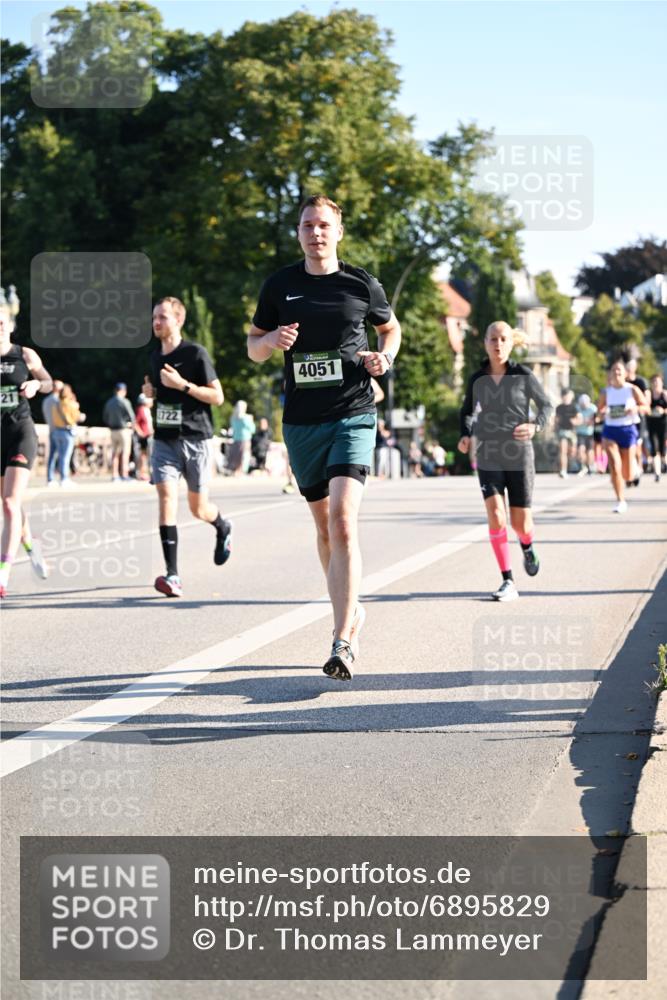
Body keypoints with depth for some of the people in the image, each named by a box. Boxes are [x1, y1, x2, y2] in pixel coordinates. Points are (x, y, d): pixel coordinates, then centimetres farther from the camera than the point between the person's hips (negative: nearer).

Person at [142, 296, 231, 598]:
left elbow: (217, 396, -11)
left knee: (198, 508, 6)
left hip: (196, 439, -4)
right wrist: (150, 390, 4)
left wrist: (182, 384, -21)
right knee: (166, 496, -15)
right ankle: (172, 575, -20)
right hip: (164, 439, 4)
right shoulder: (155, 356, 10)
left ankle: (223, 528, 44)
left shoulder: (196, 353, -9)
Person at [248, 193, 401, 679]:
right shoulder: (280, 285, 6)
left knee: (343, 521, -18)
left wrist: (385, 358, -2)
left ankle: (343, 643, -20)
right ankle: (352, 609, 35)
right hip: (302, 421, 3)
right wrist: (274, 340, -8)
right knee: (324, 525, 12)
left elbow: (391, 328, 19)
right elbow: (253, 346, 14)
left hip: (353, 416, -3)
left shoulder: (361, 284, 2)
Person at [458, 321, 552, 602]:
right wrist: (465, 435, 0)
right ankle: (508, 581, -9)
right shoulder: (477, 379, 2)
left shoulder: (523, 376, -5)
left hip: (519, 455, -1)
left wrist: (535, 425, -15)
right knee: (495, 516, -17)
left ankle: (527, 547, 42)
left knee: (521, 524, 4)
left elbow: (546, 405, 5)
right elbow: (467, 411, 19)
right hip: (488, 457, 1)